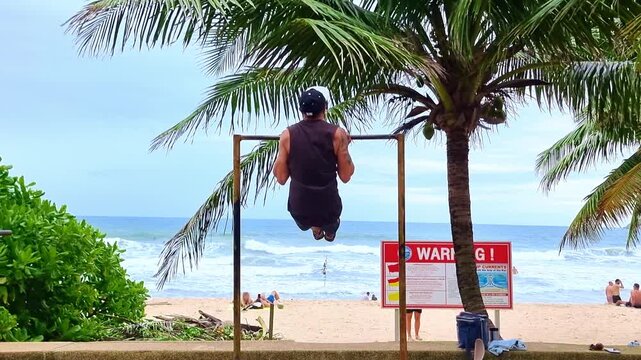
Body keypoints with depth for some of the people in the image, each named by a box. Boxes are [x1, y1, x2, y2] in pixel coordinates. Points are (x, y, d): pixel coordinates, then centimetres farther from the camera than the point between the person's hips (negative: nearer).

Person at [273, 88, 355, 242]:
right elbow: (346, 177, -5)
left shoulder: (288, 135, -8)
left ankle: (316, 229, 35)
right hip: (329, 210, 0)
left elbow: (281, 178, -2)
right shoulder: (337, 134, -10)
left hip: (299, 212, 0)